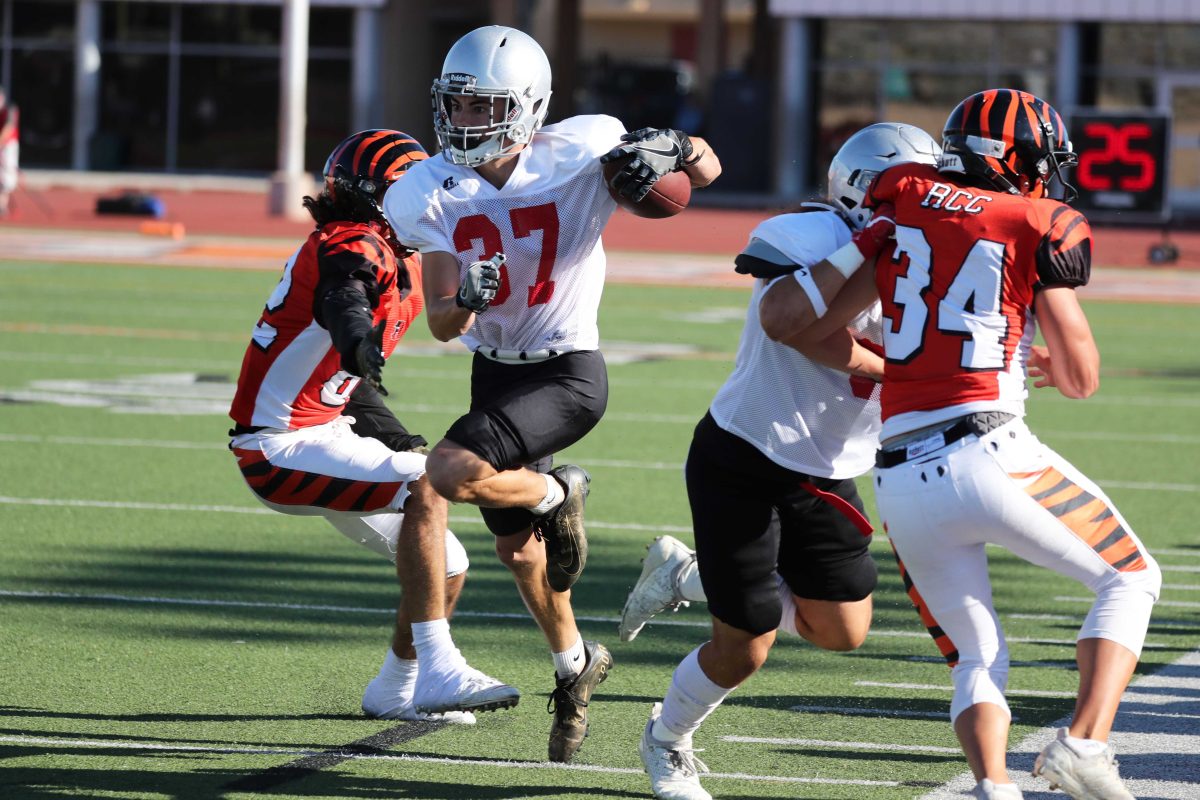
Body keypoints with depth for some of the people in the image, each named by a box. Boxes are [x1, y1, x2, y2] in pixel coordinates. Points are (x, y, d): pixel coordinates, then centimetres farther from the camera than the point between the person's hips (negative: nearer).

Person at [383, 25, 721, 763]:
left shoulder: (576, 160, -18)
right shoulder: (437, 196, -8)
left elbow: (708, 173, -8)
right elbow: (443, 324, -8)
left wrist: (678, 149, -31)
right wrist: (465, 300, -32)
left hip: (568, 374, -6)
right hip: (495, 371, 6)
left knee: (453, 473, -29)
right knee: (517, 549, 17)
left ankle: (556, 495, 2)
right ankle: (575, 661, 43)